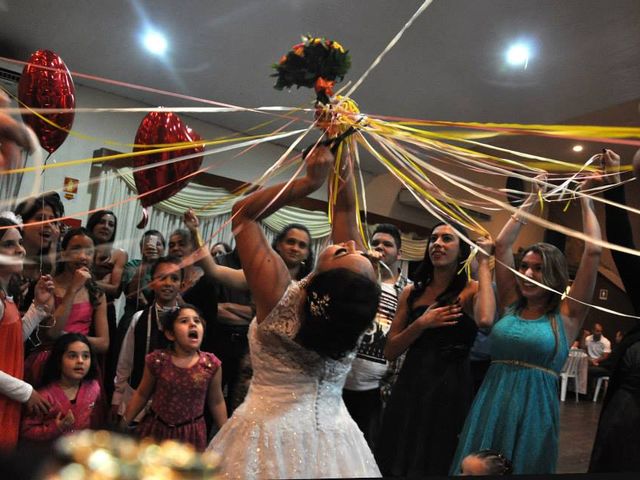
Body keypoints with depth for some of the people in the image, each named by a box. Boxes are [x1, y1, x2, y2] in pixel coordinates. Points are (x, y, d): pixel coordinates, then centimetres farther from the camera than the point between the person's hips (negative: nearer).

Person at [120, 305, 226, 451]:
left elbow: (216, 402, 0)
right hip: (157, 429, 0)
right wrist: (123, 424, 6)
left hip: (191, 433, 0)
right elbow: (142, 395, 2)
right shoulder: (157, 361, -13)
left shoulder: (211, 364, -13)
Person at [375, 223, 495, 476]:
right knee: (396, 463, 15)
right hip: (410, 387, 4)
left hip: (450, 388, -3)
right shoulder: (411, 293, 7)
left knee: (437, 463, 11)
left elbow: (485, 320, -27)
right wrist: (422, 324, -12)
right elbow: (390, 351, 4)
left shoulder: (472, 290, -2)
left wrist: (483, 261, -15)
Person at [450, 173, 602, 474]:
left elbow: (593, 251, -5)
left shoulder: (567, 316, 0)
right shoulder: (511, 306, 8)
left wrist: (585, 200, 5)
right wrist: (533, 198, 12)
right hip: (490, 406, 3)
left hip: (534, 410, -3)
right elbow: (502, 244, 7)